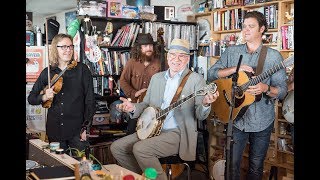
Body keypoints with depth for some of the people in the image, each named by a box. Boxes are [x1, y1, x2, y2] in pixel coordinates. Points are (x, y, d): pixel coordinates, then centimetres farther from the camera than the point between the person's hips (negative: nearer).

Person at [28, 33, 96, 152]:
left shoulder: (82, 69, -2)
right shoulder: (47, 73, 6)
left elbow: (90, 100, -3)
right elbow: (31, 98, 12)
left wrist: (86, 127, -7)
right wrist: (44, 97, -9)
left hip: (77, 129, -2)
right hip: (54, 130, 2)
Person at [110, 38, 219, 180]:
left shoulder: (196, 79, -5)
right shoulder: (156, 78, 13)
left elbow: (200, 115, -8)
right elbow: (146, 104, 18)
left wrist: (205, 104, -31)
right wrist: (133, 108, -4)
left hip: (178, 134, -7)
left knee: (140, 148, -27)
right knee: (116, 147, -3)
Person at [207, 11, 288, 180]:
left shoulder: (274, 56, -4)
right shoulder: (231, 52, 3)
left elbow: (282, 91, -5)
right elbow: (211, 74, -3)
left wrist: (266, 88, -26)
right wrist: (235, 69, -17)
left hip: (262, 121, -1)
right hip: (235, 118, 1)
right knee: (231, 165, 3)